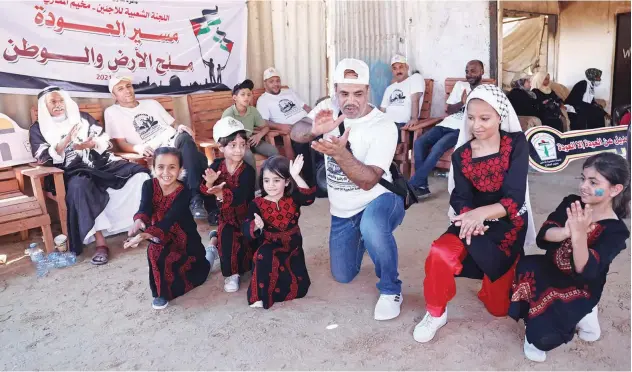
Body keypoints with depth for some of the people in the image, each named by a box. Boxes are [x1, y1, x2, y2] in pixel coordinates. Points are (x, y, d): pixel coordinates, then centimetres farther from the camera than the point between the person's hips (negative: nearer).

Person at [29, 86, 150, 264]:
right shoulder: (38, 129, 12)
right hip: (72, 171, -3)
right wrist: (66, 140, -15)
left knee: (138, 173, -22)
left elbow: (105, 141, 10)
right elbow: (44, 158, -2)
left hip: (101, 162, 3)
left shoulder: (83, 117, 18)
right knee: (79, 186, -40)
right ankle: (100, 242, -42)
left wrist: (91, 144, -12)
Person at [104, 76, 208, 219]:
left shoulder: (151, 103, 26)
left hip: (175, 142, 4)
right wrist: (138, 147, -16)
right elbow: (121, 143, 5)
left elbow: (172, 125, 25)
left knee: (185, 138, -36)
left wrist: (181, 128, 0)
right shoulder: (112, 112, 15)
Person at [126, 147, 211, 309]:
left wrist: (145, 235, -53)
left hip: (184, 237, -2)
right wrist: (139, 221, -55)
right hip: (162, 237, 2)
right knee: (155, 250, -25)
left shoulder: (184, 192, -25)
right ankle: (161, 292, -1)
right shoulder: (149, 185, -14)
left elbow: (168, 220, -36)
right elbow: (145, 208, -30)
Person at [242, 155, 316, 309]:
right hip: (270, 248, -2)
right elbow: (247, 231, -19)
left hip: (292, 248, 2)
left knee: (299, 288, -7)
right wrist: (256, 226, -42)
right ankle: (261, 295, -19)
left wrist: (296, 176, -36)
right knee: (264, 256, -38)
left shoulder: (293, 198, -5)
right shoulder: (257, 204, -10)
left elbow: (309, 197, -27)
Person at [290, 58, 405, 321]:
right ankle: (363, 236, 43)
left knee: (371, 227, -42)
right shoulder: (329, 109, -6)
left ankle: (391, 289, -15)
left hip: (378, 199, -5)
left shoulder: (384, 126, -22)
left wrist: (340, 153, -46)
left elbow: (368, 181, -29)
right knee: (343, 276, 13)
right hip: (342, 211, 6)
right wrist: (314, 129, -34)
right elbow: (296, 134, -11)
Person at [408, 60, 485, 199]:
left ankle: (410, 186, -26)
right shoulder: (460, 85, 18)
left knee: (437, 147, -32)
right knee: (419, 143, -22)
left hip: (463, 129, -5)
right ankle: (421, 187, -20)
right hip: (447, 124, 5)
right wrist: (462, 103, -9)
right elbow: (449, 110, 11)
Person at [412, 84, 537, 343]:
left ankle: (504, 278, 42)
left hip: (508, 226, -1)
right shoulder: (461, 154, -4)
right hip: (473, 220, 1)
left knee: (499, 307, 6)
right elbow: (461, 199, -10)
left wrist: (481, 213, -37)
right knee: (440, 254, -33)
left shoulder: (516, 144, -12)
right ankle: (436, 313, -6)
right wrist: (469, 218, -33)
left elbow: (515, 198, -20)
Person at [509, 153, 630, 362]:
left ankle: (577, 315, 6)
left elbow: (585, 271, -30)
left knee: (542, 337, -25)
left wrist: (579, 235, -45)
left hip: (580, 289, -5)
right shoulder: (571, 204, -5)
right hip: (550, 270, 5)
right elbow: (543, 236, -17)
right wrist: (567, 231, -38)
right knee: (526, 266, -30)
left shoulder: (615, 231, -17)